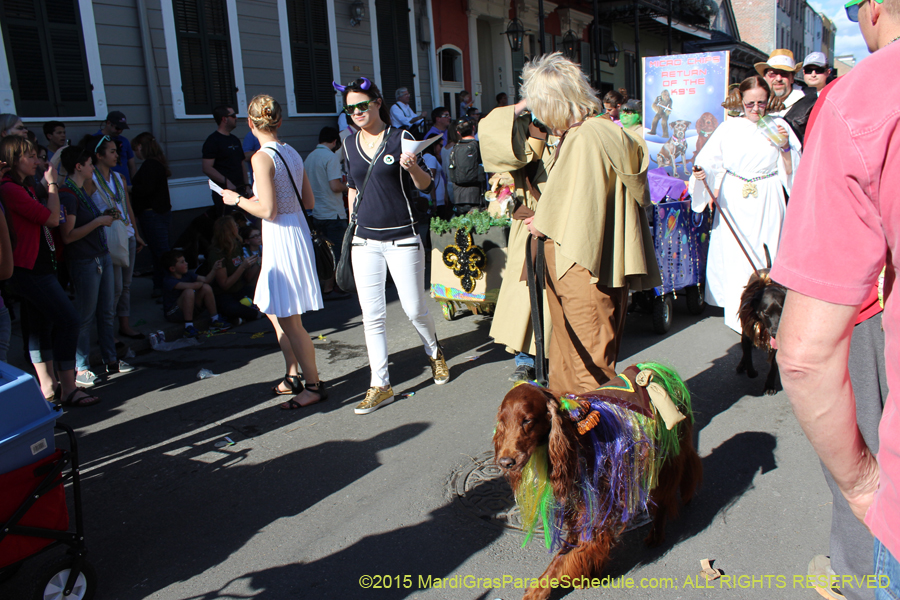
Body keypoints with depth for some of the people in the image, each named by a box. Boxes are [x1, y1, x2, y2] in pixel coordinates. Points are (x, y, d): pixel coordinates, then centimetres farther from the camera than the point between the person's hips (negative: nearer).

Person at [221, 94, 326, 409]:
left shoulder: (262, 157, -15)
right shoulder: (292, 153, 8)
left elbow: (268, 210, -18)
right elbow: (309, 202, 12)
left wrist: (237, 199, -3)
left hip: (282, 238, -9)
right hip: (297, 230, 9)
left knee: (288, 319, 0)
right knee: (275, 313, 20)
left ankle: (314, 385, 9)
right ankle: (293, 376, 29)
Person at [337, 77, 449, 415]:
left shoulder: (399, 138, -4)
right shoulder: (350, 146, 9)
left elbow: (426, 186, -4)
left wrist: (413, 168, -23)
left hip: (402, 237, -4)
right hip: (365, 239, 4)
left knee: (414, 308, 3)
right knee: (372, 316, 1)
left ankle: (434, 353, 34)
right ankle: (380, 387, 9)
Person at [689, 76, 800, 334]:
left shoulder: (778, 126, 6)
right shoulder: (729, 128, 9)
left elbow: (790, 171, 4)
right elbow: (712, 161, 6)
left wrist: (785, 147, -13)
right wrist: (701, 172, -16)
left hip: (766, 202, -1)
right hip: (733, 202, 1)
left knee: (764, 254, -3)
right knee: (733, 254, -1)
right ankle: (739, 313, 9)